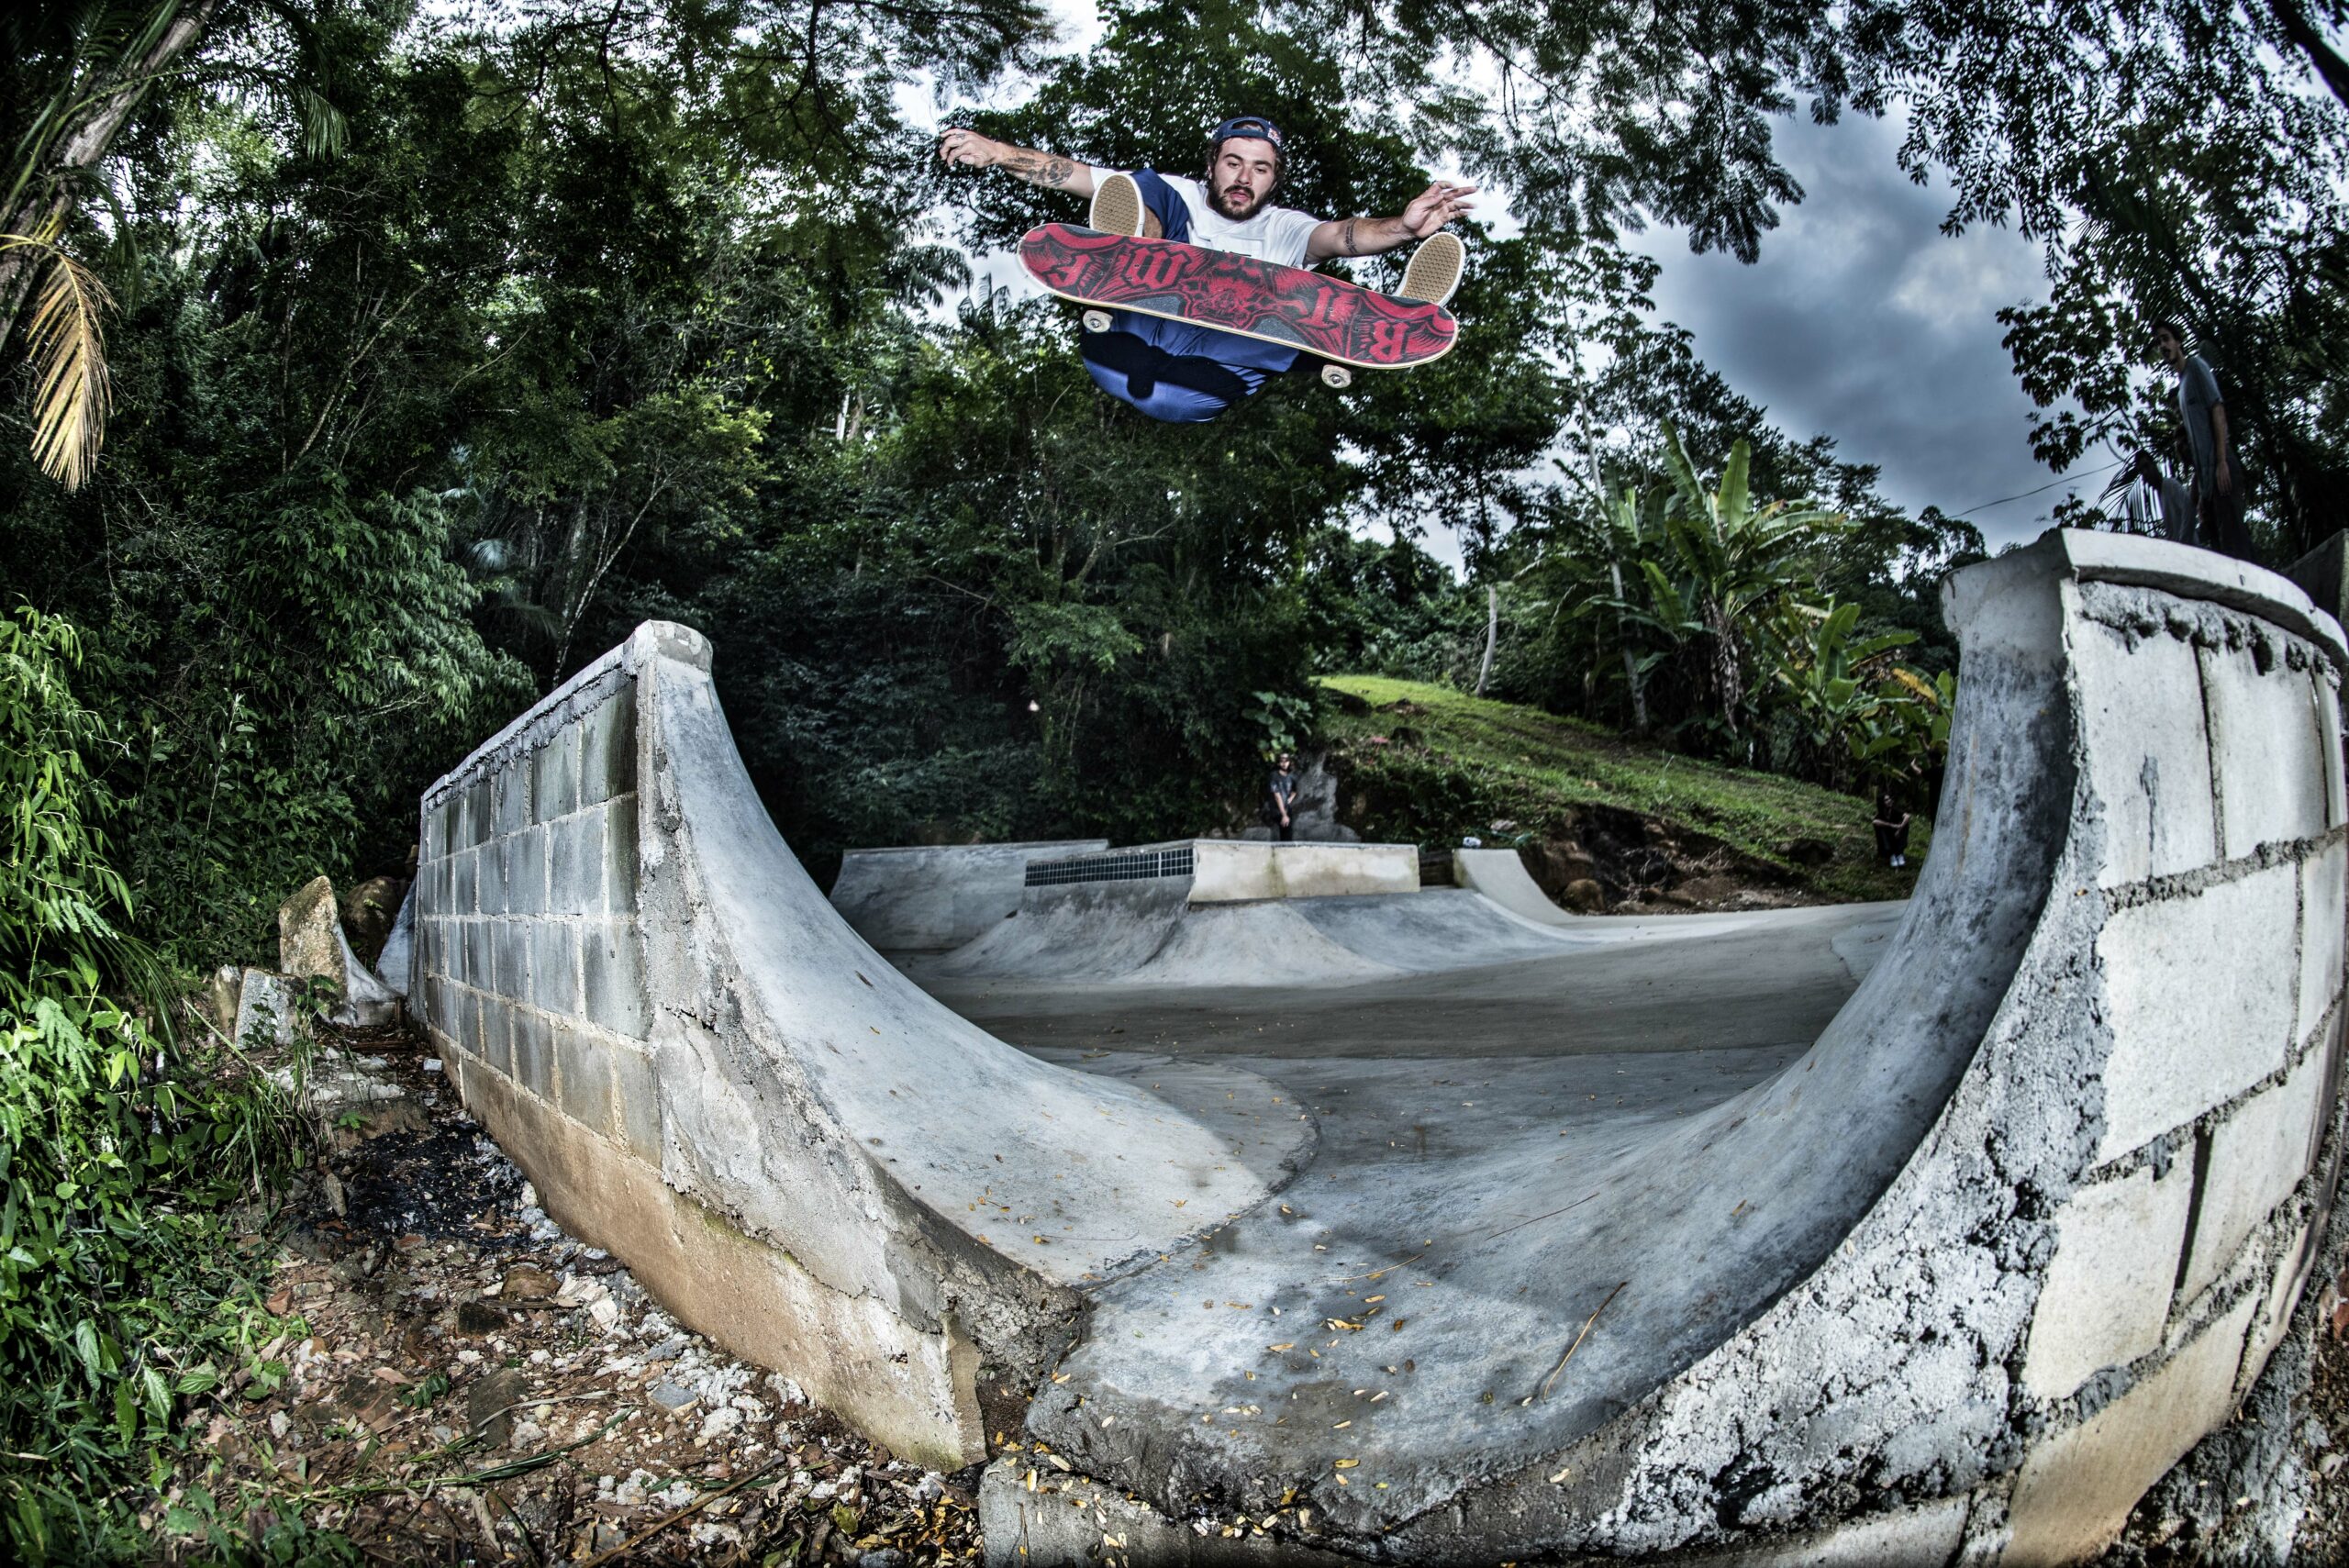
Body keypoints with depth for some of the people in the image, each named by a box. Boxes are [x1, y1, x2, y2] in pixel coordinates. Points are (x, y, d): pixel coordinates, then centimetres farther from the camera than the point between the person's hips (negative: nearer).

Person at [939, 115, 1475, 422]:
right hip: (1117, 344, 0)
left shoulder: (1282, 230, 17)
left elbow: (1340, 234, -5)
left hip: (1196, 390, 0)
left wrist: (1402, 226, -27)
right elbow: (1074, 173, 10)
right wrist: (992, 150, -4)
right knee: (1145, 190, -12)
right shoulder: (1168, 195, 18)